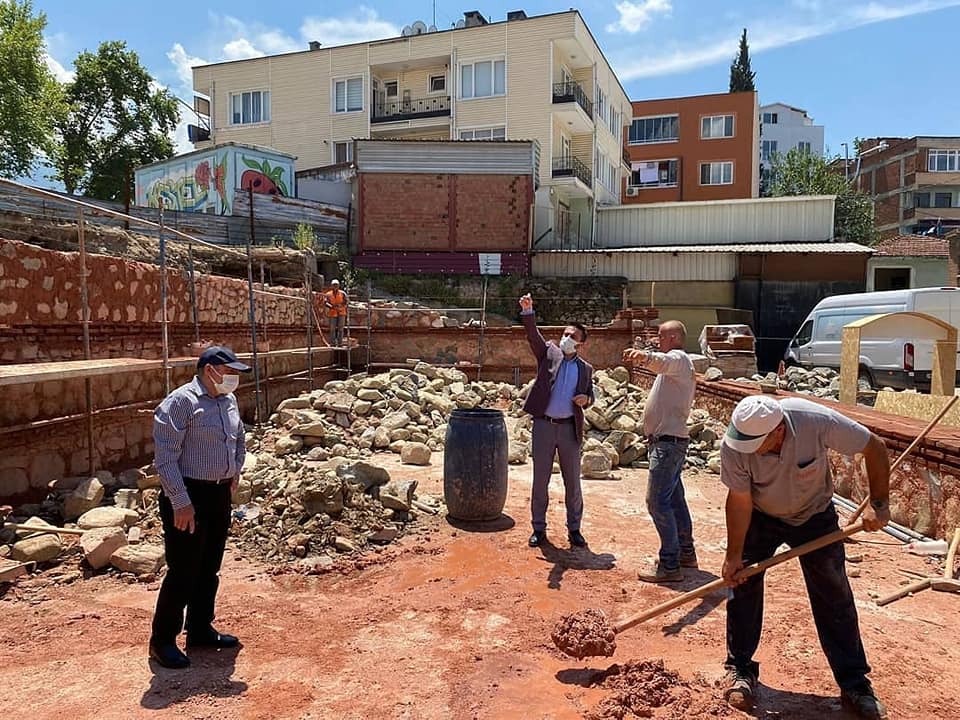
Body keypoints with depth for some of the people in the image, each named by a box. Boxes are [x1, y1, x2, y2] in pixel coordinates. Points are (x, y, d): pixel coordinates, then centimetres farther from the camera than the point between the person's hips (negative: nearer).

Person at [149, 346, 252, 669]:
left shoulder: (229, 401, 8)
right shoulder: (181, 402, -16)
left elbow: (239, 438, 27)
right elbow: (166, 457, -19)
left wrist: (235, 470, 14)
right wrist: (181, 503, -21)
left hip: (220, 494, 8)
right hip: (188, 496, -8)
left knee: (209, 569, 17)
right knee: (183, 571, 0)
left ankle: (200, 630, 32)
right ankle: (162, 640, 16)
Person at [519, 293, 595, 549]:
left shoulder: (586, 369, 8)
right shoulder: (548, 353, 3)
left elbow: (590, 395, 18)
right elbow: (533, 335, -12)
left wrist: (586, 399, -7)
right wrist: (528, 311, -28)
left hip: (570, 428, 1)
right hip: (544, 425, -1)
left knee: (572, 482, 8)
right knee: (540, 480, 6)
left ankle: (574, 529, 23)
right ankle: (539, 529, 19)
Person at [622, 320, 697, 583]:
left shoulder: (679, 359, -11)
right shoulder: (677, 364, 23)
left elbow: (662, 361, -37)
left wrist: (644, 356, -56)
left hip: (668, 441, -11)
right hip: (669, 441, 11)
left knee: (658, 501, -10)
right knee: (675, 499, 18)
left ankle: (669, 566, -5)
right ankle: (686, 553, 30)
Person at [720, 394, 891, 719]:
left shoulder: (818, 421, -35)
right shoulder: (734, 446, -31)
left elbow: (874, 447, -18)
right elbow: (739, 501, -20)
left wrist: (879, 503, -20)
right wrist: (734, 556, -16)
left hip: (814, 514, 0)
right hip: (759, 517, 1)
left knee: (835, 600, 1)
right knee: (741, 585, -3)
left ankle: (855, 685, 16)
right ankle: (741, 670, 15)